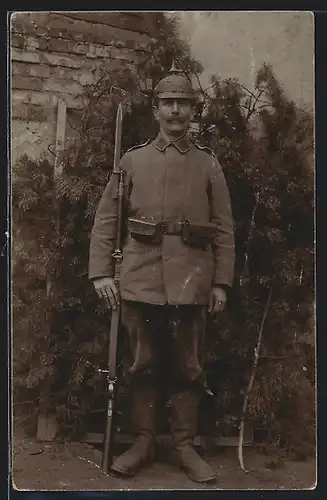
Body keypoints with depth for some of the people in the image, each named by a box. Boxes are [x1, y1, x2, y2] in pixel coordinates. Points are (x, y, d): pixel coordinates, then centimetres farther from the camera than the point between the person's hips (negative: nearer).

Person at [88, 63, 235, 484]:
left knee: (188, 367, 7)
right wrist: (100, 272, -3)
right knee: (143, 365, 8)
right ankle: (143, 442, 21)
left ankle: (185, 446, 20)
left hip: (191, 282, 0)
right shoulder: (133, 160, 8)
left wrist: (221, 283, 0)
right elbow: (105, 220, 6)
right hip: (141, 279, 0)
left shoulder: (208, 164, 8)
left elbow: (224, 229, 6)